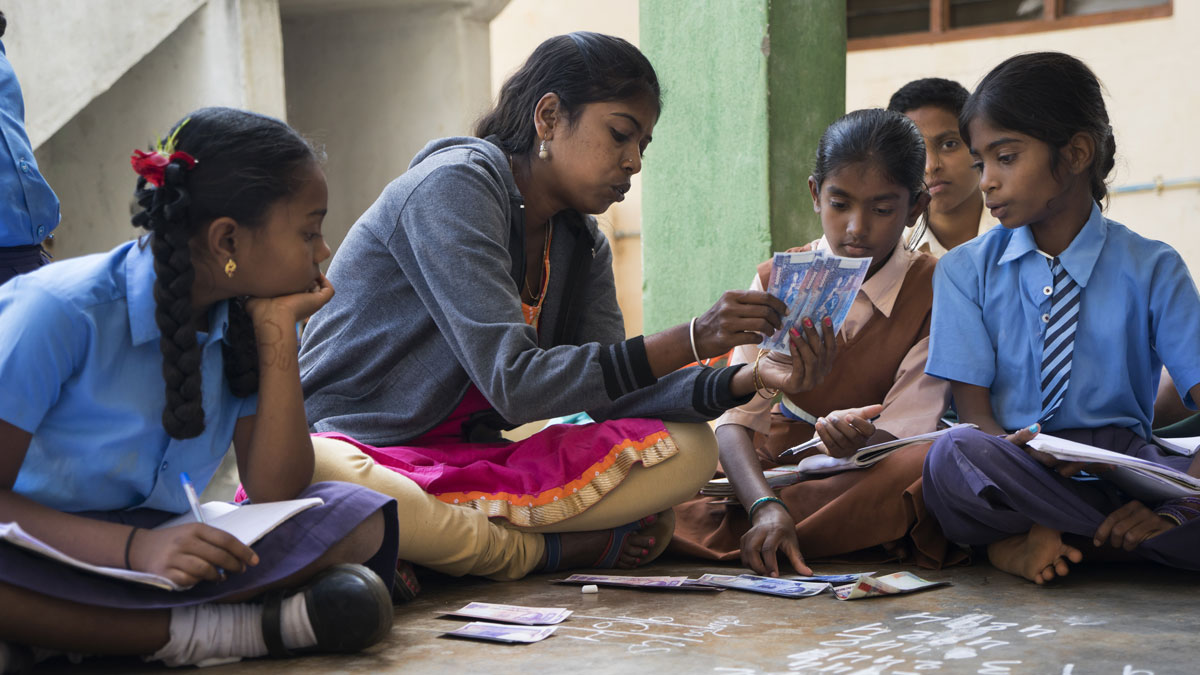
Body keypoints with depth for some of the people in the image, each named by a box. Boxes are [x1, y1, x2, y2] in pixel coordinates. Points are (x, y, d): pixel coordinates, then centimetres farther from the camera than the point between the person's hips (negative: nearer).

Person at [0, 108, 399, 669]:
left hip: (157, 552, 6)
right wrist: (135, 546, -34)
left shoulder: (240, 320, 2)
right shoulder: (61, 312, -16)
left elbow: (275, 494, -3)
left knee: (359, 519, -15)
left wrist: (279, 332, -8)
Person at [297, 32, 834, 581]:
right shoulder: (455, 186, -16)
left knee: (688, 448, -8)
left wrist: (747, 381, -13)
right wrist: (691, 340, -27)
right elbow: (513, 383, -24)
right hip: (354, 447, -7)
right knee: (312, 470, -44)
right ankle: (552, 548, -20)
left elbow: (611, 394, 2)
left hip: (470, 462, 7)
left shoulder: (582, 245, 10)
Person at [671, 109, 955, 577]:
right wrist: (765, 507, -31)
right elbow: (736, 417, -10)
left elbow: (903, 433, -10)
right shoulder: (776, 282, 4)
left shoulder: (935, 290, -1)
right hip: (768, 472, 0)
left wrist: (860, 441, -36)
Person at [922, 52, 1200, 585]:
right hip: (1019, 472, 0)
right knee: (953, 457, -36)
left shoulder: (1152, 269, 5)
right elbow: (974, 411, 1)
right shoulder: (965, 271, 9)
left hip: (1125, 458, 0)